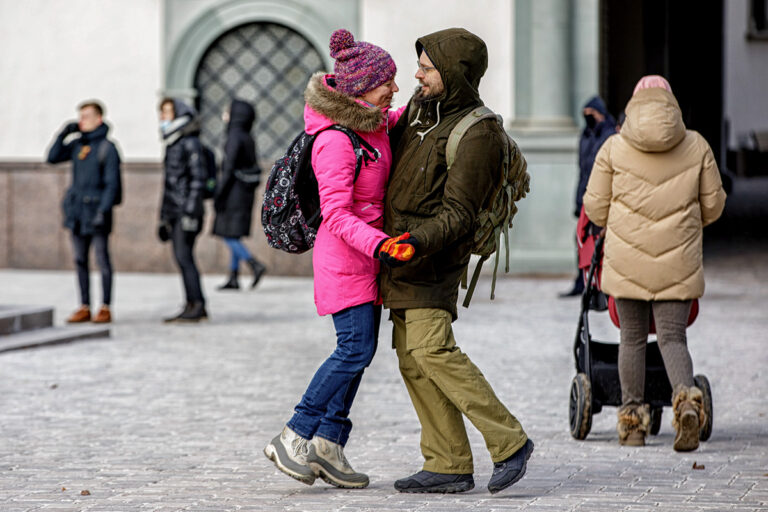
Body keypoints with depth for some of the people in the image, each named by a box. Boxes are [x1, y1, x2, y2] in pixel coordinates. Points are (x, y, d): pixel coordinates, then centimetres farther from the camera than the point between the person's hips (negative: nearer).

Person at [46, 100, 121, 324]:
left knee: (102, 259, -1)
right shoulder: (77, 144, 11)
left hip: (96, 211, -6)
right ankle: (84, 307, 14)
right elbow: (53, 157, 8)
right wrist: (64, 133, -1)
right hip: (77, 210, 6)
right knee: (80, 261, 8)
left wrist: (103, 211, -19)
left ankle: (105, 308, 4)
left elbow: (112, 183, -11)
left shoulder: (107, 148, -7)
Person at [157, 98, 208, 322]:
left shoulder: (190, 143, -9)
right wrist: (164, 217, 21)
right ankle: (192, 306, 9)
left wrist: (190, 212, -21)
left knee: (184, 256, -13)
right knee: (182, 258, 6)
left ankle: (198, 306, -12)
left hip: (187, 209, -9)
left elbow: (198, 178, -15)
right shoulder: (172, 144, 18)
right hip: (173, 211, 9)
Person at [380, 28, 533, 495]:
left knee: (431, 348, -19)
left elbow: (458, 214, -20)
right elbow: (390, 140, 30)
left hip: (432, 257, -9)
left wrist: (420, 241, -34)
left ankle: (509, 442, -13)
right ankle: (449, 466, 6)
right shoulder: (422, 106, 9)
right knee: (411, 357, 5)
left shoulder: (477, 135, -16)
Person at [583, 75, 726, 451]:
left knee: (632, 338, 10)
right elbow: (713, 205, 7)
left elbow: (595, 207, 2)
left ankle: (632, 420, 14)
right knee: (673, 337, 3)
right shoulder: (696, 146, 3)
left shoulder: (614, 148, -1)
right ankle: (687, 399, -23)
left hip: (626, 260, 0)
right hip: (678, 261, 0)